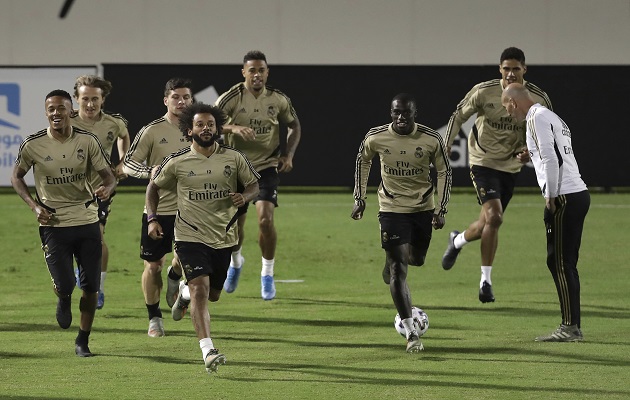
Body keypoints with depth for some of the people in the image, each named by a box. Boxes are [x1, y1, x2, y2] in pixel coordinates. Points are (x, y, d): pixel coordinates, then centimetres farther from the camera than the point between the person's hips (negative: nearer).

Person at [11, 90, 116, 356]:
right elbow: (16, 177, 8)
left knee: (90, 288, 3)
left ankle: (82, 341, 22)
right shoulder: (33, 145, -7)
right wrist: (34, 206, -6)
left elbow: (108, 176, 2)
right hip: (53, 223, -2)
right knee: (64, 286, -12)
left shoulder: (87, 141, -4)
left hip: (87, 221, 2)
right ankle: (63, 302, 27)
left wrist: (106, 189, -23)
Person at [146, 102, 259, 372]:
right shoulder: (177, 162, -4)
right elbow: (153, 187, 11)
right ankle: (208, 350, -25)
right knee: (200, 289, -20)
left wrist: (244, 197, -13)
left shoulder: (234, 158, -1)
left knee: (213, 295, 15)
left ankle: (185, 292, 52)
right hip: (191, 236, -3)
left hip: (224, 236, 3)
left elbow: (254, 185, 11)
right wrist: (152, 218, -1)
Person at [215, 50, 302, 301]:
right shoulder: (231, 98, -12)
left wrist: (289, 154, 1)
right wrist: (233, 128, -39)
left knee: (265, 219, -18)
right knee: (235, 225, 7)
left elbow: (294, 125, 14)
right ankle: (235, 262, 40)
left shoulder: (278, 99, -3)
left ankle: (267, 274, 0)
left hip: (266, 167, 0)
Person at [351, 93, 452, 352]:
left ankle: (391, 264, 55)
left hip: (424, 207, 2)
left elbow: (444, 172, 0)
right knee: (398, 269, -12)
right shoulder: (376, 137, -12)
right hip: (391, 208, -2)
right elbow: (363, 161, 8)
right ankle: (411, 332, -12)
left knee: (416, 260, 16)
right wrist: (359, 199, 7)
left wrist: (441, 209, -7)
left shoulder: (432, 140, -13)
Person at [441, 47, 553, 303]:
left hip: (510, 166, 4)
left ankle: (458, 240, 39)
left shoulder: (538, 99, -9)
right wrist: (446, 147, -3)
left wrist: (530, 152, -14)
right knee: (493, 217, -19)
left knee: (489, 223, 7)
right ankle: (486, 280, -1)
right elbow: (458, 116, 1)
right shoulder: (484, 92, -14)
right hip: (483, 162, -4)